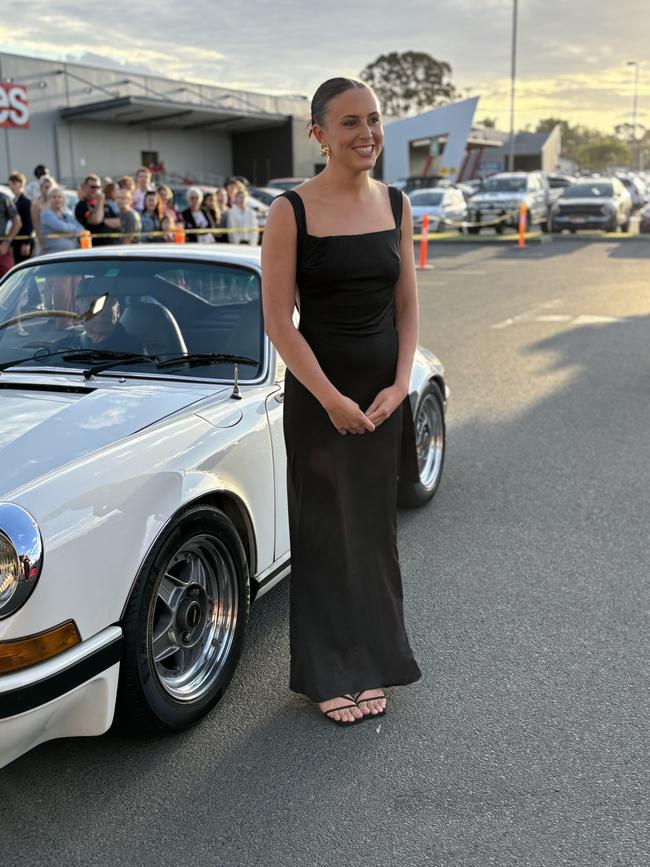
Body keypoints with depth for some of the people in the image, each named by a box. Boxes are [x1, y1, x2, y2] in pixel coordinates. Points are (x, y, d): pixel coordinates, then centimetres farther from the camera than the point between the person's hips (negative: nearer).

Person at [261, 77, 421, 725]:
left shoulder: (395, 204, 4)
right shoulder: (291, 212, -10)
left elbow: (406, 305, 7)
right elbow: (278, 321, -12)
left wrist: (399, 385, -6)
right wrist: (333, 399, -15)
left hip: (385, 390, 4)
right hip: (318, 389, -4)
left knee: (373, 526, 13)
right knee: (323, 529, 6)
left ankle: (369, 661, 30)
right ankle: (327, 673, 23)